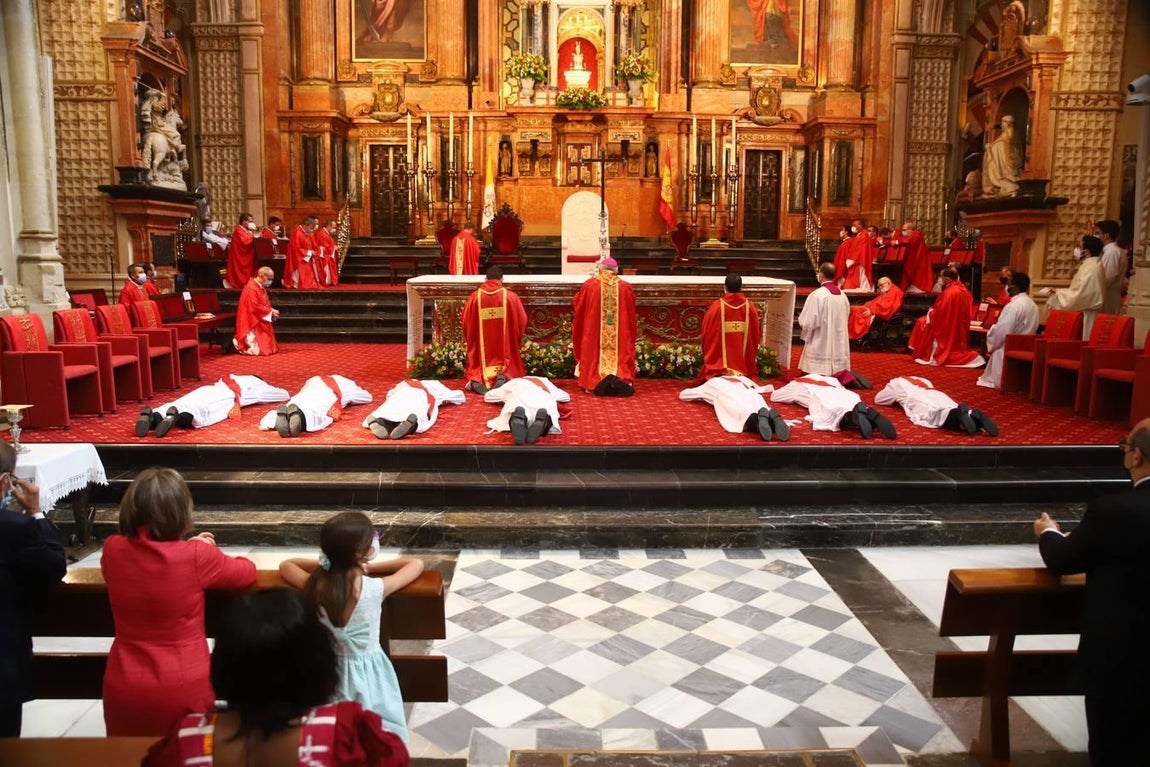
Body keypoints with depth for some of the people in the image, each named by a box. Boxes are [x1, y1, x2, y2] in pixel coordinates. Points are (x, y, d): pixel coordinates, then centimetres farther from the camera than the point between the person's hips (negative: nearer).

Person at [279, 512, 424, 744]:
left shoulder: (315, 585, -16)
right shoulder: (375, 589, -24)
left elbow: (285, 565, 6)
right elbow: (416, 564, -6)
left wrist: (324, 564, 5)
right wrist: (370, 568, -1)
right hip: (367, 674, -3)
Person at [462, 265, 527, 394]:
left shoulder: (475, 296, -1)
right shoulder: (510, 297, -4)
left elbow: (466, 321, 6)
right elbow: (522, 321, 1)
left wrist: (468, 340, 22)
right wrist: (518, 339, 18)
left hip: (480, 345, 1)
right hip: (505, 346, -1)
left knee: (479, 364, 13)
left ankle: (476, 380, -19)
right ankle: (503, 376, -22)